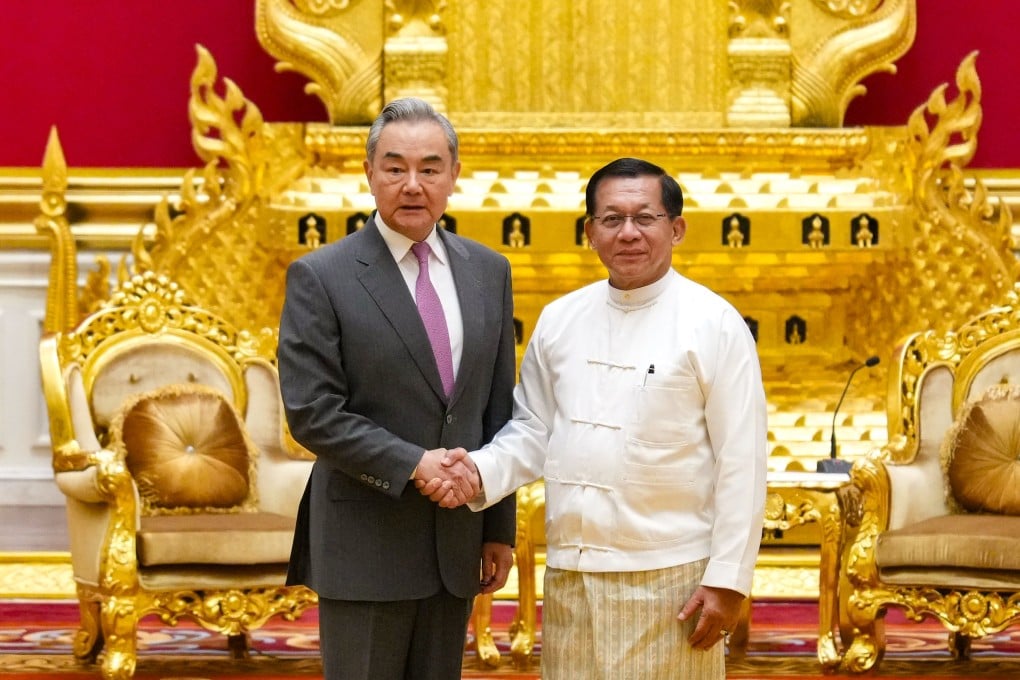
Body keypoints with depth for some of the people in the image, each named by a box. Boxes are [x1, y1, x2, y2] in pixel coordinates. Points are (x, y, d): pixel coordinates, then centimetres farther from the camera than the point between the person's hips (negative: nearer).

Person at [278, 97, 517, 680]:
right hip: (365, 542, -4)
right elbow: (311, 412, -12)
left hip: (455, 542, 5)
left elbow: (499, 409, 11)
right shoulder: (320, 277, -6)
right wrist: (412, 464, -19)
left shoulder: (488, 272, 9)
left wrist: (501, 526, 10)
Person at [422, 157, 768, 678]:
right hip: (569, 572, 4)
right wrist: (482, 471, -7)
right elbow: (534, 430, 14)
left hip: (667, 577, -4)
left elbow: (741, 464, -7)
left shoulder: (714, 324, -6)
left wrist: (728, 580, -10)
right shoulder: (559, 319, 8)